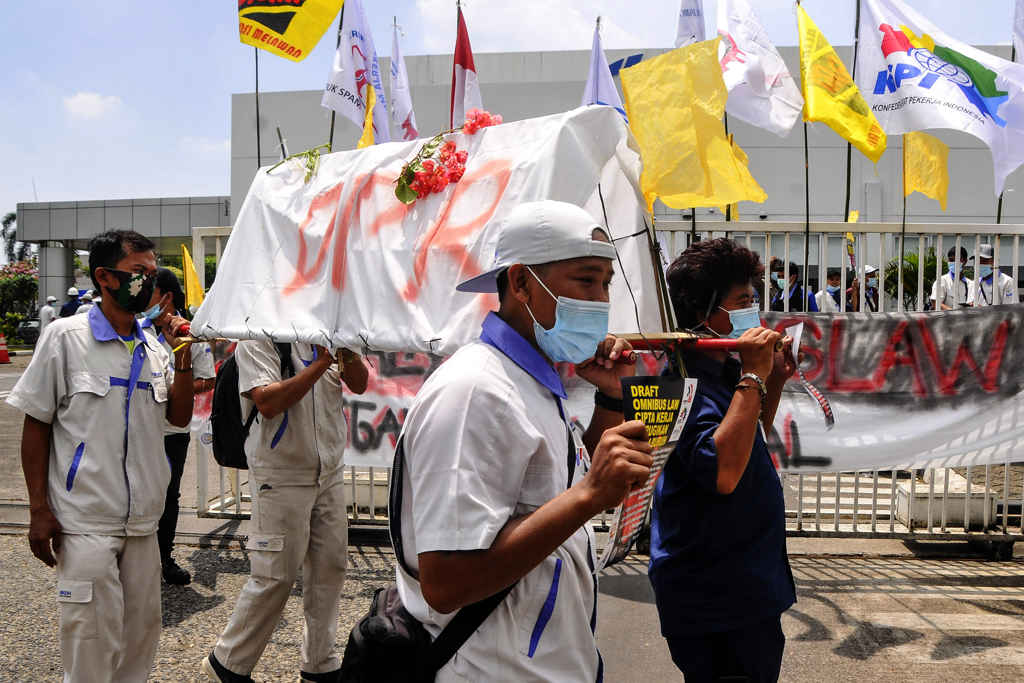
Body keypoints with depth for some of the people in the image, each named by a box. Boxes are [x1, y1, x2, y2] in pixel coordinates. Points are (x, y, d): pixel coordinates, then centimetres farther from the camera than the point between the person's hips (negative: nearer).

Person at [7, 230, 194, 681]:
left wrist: (183, 357, -3)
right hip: (85, 523, -5)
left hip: (142, 522, 5)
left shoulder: (152, 348, 8)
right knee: (92, 643, 1)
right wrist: (39, 510, -7)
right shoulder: (65, 337, -6)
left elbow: (179, 416, 10)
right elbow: (36, 426, -4)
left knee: (142, 635, 14)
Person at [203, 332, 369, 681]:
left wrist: (347, 351, -12)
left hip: (329, 473, 6)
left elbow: (359, 384, 7)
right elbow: (267, 403, -22)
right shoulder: (258, 338, -10)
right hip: (282, 479, -6)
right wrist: (321, 363, -22)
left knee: (330, 567, 10)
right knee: (276, 576, 0)